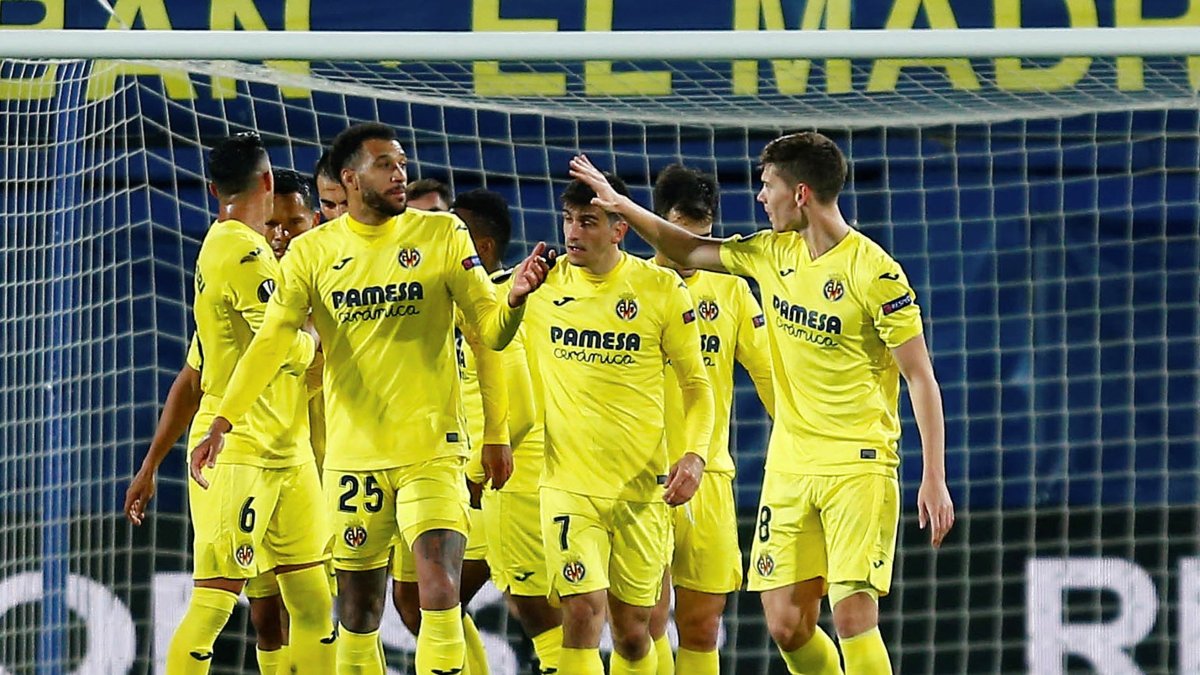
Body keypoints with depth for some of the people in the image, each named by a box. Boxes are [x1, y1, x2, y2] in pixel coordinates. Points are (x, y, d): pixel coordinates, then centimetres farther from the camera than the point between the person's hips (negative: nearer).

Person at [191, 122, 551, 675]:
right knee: (357, 615, 8)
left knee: (440, 596, -17)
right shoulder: (312, 252, 3)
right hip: (352, 454, 2)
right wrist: (223, 421, -19)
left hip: (432, 448, -2)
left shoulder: (442, 235, 2)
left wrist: (516, 297, -23)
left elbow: (491, 330, 0)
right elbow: (271, 340, -6)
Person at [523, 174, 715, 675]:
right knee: (583, 611, -17)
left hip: (643, 485, 0)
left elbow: (696, 383, 4)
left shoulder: (662, 288, -3)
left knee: (633, 632, 7)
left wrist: (696, 453, -13)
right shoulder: (543, 283, 0)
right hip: (568, 480, 0)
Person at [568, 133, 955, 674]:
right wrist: (620, 202, 19)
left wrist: (934, 477, -15)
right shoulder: (774, 253, 7)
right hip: (789, 467, 7)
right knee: (786, 624, 3)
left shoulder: (873, 272, -13)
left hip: (860, 466, -7)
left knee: (852, 616, -15)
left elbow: (921, 378, -11)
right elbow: (688, 253, 24)